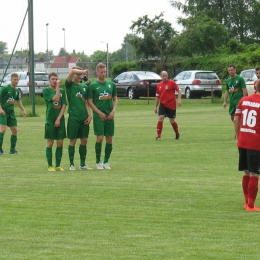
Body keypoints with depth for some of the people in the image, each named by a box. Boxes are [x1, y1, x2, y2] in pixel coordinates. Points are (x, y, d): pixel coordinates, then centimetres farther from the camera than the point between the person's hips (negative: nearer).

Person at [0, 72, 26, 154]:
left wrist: (23, 110, 18)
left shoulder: (17, 91, 10)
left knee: (14, 130, 5)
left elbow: (18, 101, 24)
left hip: (11, 112, 7)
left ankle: (12, 150, 15)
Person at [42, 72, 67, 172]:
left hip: (60, 121, 4)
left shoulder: (62, 91, 10)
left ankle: (58, 165, 9)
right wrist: (57, 87, -11)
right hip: (50, 121, -4)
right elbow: (55, 98, -17)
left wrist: (58, 119, -7)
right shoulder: (46, 91, -1)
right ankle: (50, 166, 3)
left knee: (60, 143, 3)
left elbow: (64, 106, 3)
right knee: (50, 143, 0)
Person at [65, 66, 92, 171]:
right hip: (73, 117, -5)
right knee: (73, 140, -1)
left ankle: (83, 164, 16)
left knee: (84, 140, 8)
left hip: (84, 118, 5)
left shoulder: (84, 86, 14)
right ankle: (71, 164, 6)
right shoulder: (70, 85, 0)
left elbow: (86, 102, 15)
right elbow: (72, 71, -18)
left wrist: (89, 115, 7)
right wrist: (83, 71, -15)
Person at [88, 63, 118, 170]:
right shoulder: (93, 86, -1)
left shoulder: (111, 84, 10)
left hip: (109, 116, 4)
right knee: (100, 138, -10)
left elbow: (115, 99, 15)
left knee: (109, 139, 3)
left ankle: (106, 161, 15)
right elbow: (90, 101, -2)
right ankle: (98, 162, 3)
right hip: (98, 116, -4)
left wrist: (113, 111, -1)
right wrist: (99, 113, -10)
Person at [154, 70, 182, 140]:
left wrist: (179, 99, -18)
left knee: (172, 121, 4)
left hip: (171, 105, -3)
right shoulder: (159, 85, 10)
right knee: (160, 118, -14)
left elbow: (179, 90, -4)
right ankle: (158, 136, -11)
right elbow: (157, 97, 18)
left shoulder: (171, 83, -5)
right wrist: (156, 107, 19)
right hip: (162, 104, 3)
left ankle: (177, 134, 29)